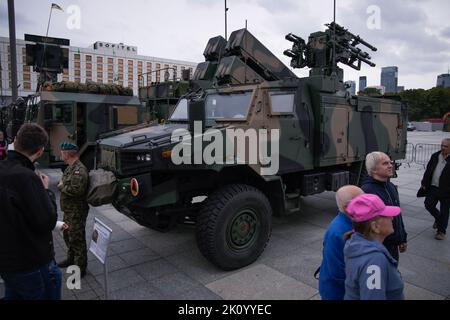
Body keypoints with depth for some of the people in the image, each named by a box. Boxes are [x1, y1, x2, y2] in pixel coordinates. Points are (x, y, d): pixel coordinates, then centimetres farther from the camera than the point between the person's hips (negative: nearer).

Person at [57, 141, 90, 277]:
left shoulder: (79, 170, -22)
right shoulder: (70, 167, 11)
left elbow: (77, 189, -33)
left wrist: (62, 187, -18)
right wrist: (62, 183, 3)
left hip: (77, 211, -11)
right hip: (69, 209, 11)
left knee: (77, 239, -1)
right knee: (68, 235, 24)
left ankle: (80, 267, 11)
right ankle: (71, 258, 43)